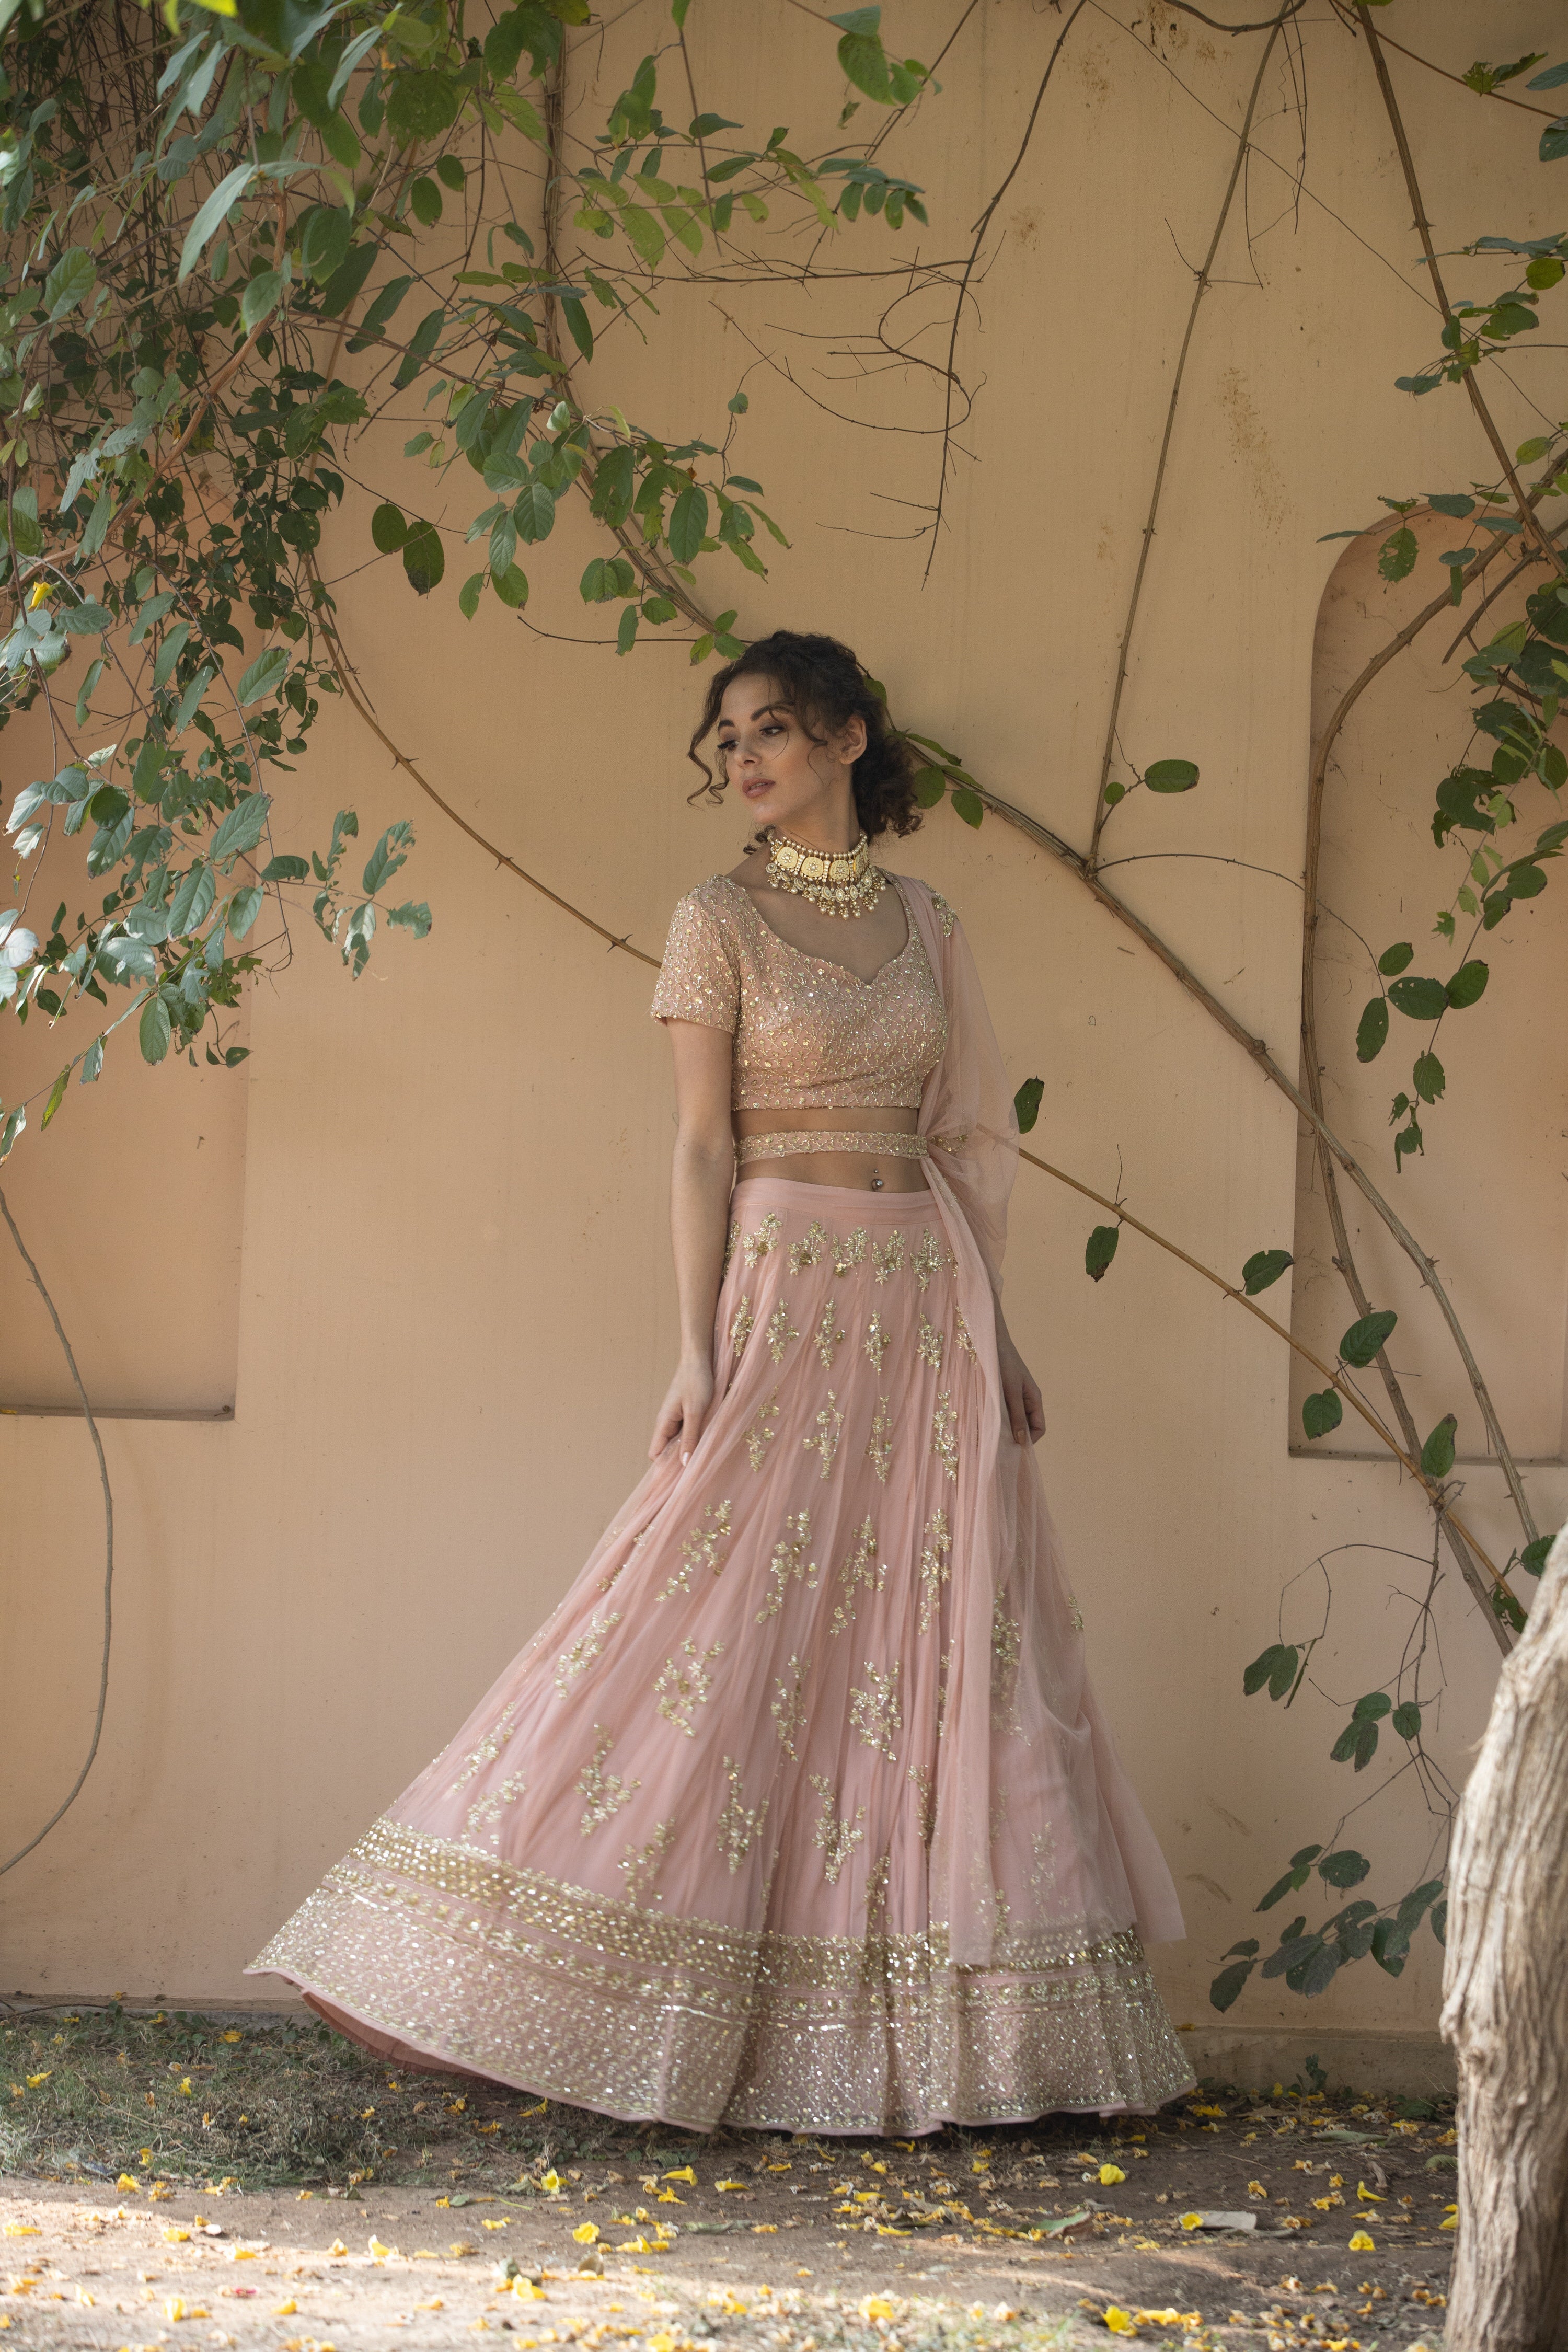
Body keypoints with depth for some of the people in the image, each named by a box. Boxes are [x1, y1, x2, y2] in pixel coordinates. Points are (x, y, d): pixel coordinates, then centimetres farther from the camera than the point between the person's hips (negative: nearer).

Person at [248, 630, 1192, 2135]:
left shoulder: (925, 923, 12)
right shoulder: (719, 921, 0)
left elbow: (956, 1139, 14)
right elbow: (700, 1146, -5)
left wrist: (995, 1329, 10)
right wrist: (697, 1352, -13)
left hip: (927, 1301, 5)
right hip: (788, 1293, -4)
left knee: (942, 1648, 4)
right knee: (732, 1637, -7)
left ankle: (932, 2028, 11)